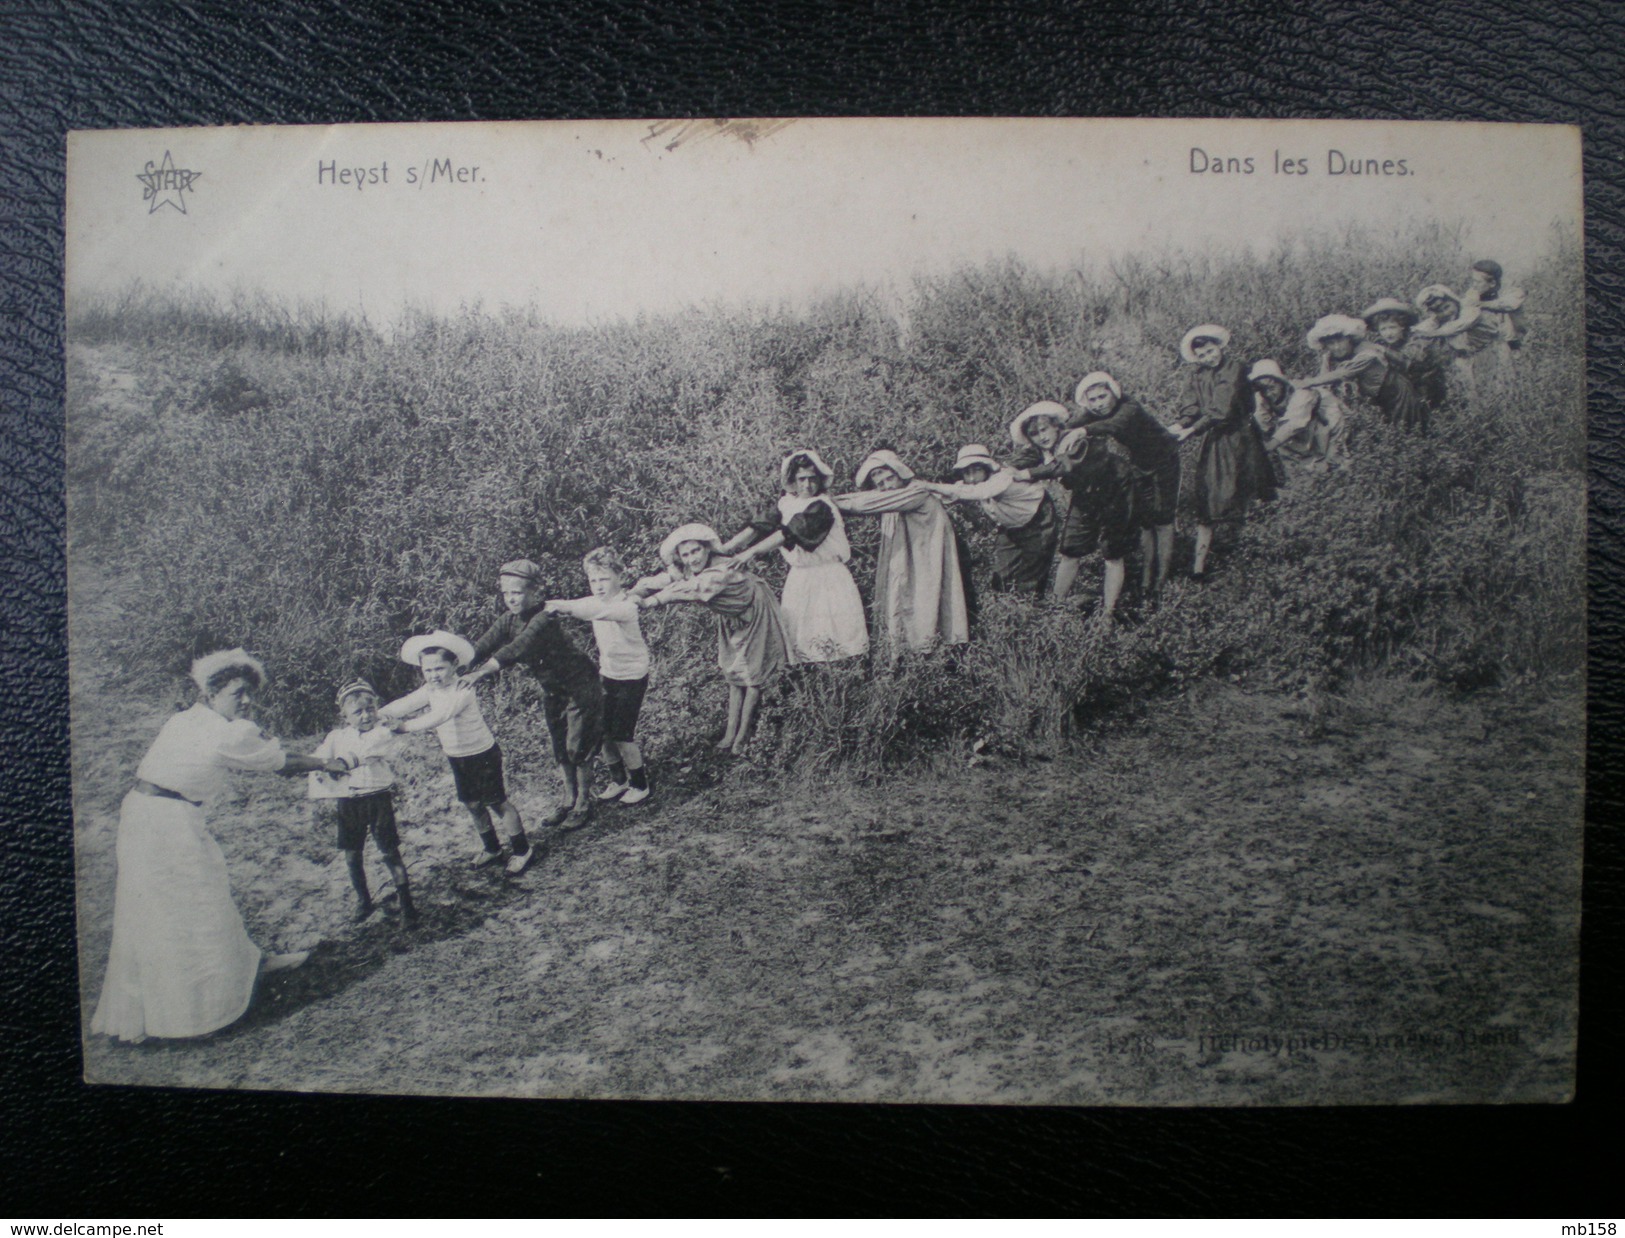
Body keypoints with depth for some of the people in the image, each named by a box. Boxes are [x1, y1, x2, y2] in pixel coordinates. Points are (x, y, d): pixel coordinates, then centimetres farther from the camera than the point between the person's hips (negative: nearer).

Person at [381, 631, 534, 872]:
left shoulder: (462, 690, -27)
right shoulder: (430, 691, -2)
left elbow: (440, 716, -42)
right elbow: (404, 704, -13)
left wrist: (405, 726, -51)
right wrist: (376, 715, -32)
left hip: (482, 755, -8)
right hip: (456, 757, 8)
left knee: (497, 802, 1)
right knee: (472, 804, 17)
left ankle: (521, 850, 17)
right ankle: (490, 848, 36)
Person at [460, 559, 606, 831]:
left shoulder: (544, 619, -30)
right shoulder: (508, 622, -6)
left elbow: (517, 648, -43)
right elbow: (480, 648, -16)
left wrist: (482, 673, -55)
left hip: (580, 687, -7)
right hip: (552, 690, 8)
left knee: (577, 748, 0)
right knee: (559, 749, 16)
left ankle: (584, 805, 17)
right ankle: (569, 800, 31)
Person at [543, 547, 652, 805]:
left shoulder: (627, 606, -25)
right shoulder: (596, 602, 0)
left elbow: (602, 611, -44)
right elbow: (578, 607, -11)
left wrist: (564, 607, -57)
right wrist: (549, 605, -32)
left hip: (631, 677, -6)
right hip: (607, 675, 6)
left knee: (622, 735, -4)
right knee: (604, 731, 6)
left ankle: (640, 784, 17)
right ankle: (618, 779, 27)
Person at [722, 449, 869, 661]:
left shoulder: (821, 507, -13)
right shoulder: (788, 505, 8)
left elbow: (792, 533, -23)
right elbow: (761, 527, 1)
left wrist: (752, 552, -29)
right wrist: (722, 548, -9)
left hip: (828, 579, -6)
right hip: (799, 579, 6)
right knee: (796, 634, 2)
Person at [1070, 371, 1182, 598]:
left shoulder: (1129, 408, -35)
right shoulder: (1093, 414, -13)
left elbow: (1116, 424, -56)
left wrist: (1085, 430, -74)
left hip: (1164, 459, -6)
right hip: (1140, 463, 6)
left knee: (1162, 518, -7)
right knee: (1143, 519, 6)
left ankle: (1162, 578, 0)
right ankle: (1146, 577, 14)